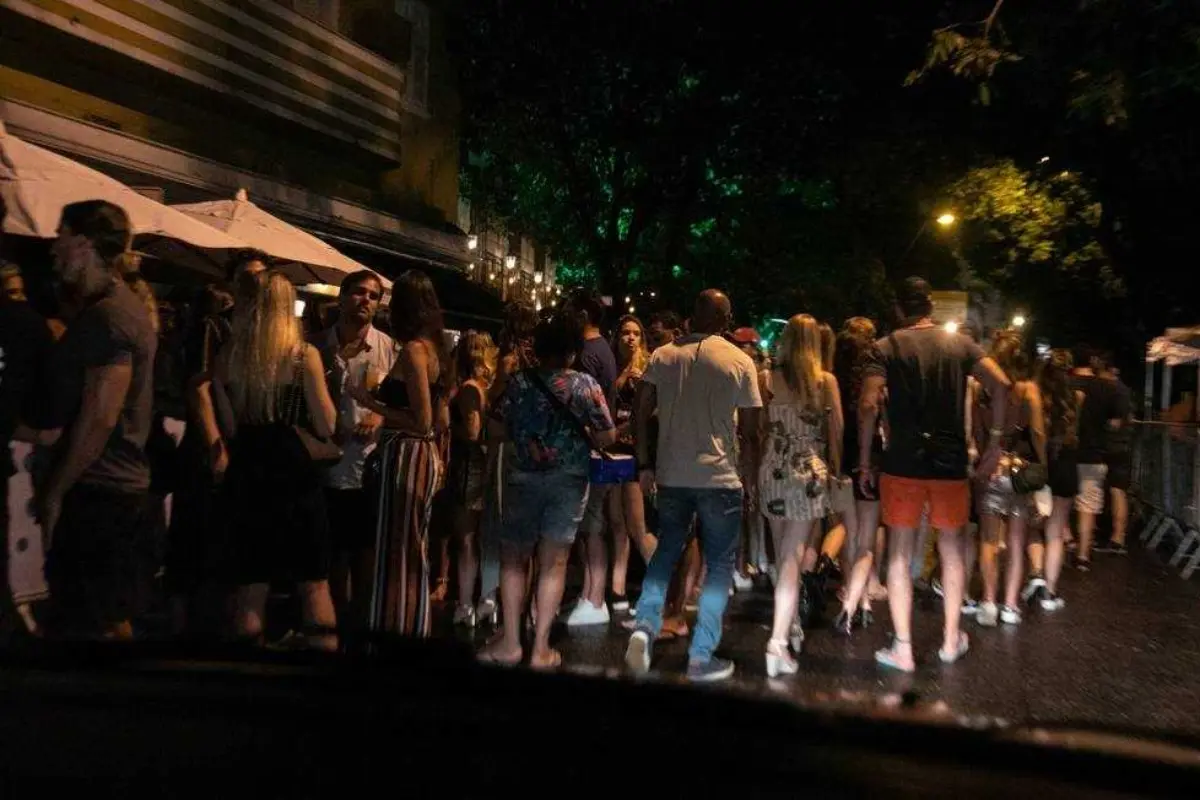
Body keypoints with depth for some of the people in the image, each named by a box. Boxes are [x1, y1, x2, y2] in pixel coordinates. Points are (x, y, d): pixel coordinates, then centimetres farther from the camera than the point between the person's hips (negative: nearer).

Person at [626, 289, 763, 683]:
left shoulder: (662, 355, 2)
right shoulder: (740, 361, -4)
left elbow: (642, 411, 0)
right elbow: (751, 426, -5)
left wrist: (645, 465, 7)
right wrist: (754, 474, 7)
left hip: (671, 475, 3)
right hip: (720, 477, -3)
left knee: (665, 551, 19)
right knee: (719, 565, 9)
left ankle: (645, 625, 2)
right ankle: (701, 657, 11)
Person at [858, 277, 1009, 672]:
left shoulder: (886, 347, -2)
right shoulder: (960, 344, 7)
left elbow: (868, 405, -14)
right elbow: (1001, 385, -5)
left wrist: (864, 462, -8)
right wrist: (995, 441, 2)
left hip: (902, 462, -2)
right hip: (951, 462, 2)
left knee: (900, 553, 6)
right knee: (951, 549, 17)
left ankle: (903, 650, 10)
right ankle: (951, 641, 27)